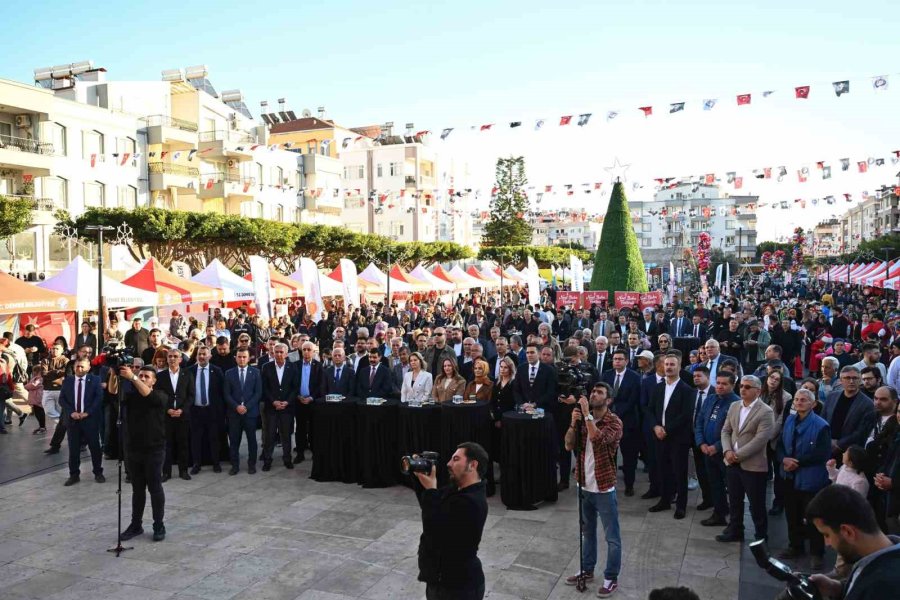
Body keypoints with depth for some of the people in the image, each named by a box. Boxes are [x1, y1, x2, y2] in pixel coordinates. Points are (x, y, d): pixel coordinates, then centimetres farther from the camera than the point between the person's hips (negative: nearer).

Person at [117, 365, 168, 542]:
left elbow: (147, 394, -26)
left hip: (154, 450, -4)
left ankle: (159, 526, 13)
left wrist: (131, 377, -34)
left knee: (155, 488, 4)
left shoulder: (160, 396, -5)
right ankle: (136, 525, 23)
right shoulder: (131, 395, 7)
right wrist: (115, 375, -23)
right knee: (137, 489, 13)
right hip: (133, 449, 4)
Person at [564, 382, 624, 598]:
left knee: (611, 537, 5)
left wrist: (587, 415, -27)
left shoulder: (614, 421, -14)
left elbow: (598, 441, -31)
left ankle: (611, 578, 19)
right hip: (584, 486, 6)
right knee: (588, 532, 21)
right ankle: (587, 570, 35)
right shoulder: (583, 420, 4)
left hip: (604, 488, -6)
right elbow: (569, 445, -4)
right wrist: (574, 422, -17)